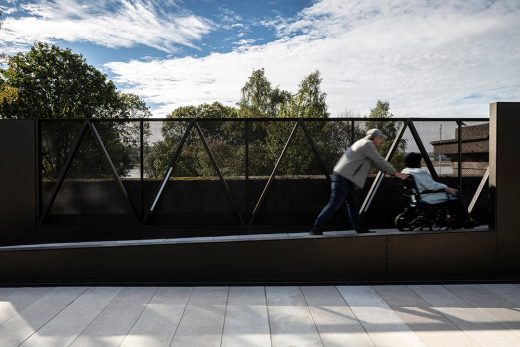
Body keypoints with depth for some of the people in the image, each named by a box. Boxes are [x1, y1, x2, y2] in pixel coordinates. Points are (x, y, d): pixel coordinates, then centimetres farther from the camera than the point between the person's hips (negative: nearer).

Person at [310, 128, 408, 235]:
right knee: (334, 204, -10)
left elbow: (376, 163, 25)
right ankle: (316, 229, -8)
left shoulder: (362, 143, 23)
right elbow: (380, 161, -9)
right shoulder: (367, 144, -7)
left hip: (344, 178, 11)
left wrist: (393, 172, 22)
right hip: (343, 178, -11)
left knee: (353, 204, 13)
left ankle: (361, 229, 20)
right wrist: (396, 173, 1)